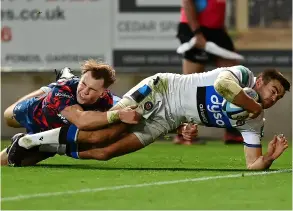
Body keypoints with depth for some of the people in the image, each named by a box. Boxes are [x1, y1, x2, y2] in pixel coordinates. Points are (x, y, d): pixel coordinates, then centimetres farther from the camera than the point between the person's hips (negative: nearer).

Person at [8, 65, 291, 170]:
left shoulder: (252, 122, 5)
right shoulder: (243, 75, -12)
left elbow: (252, 164, 3)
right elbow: (222, 84, -35)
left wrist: (268, 158, -20)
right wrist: (254, 107, -22)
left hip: (167, 120, 6)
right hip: (160, 91, -6)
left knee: (105, 152, -9)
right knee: (103, 135, -19)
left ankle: (54, 149, 7)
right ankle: (30, 140, -8)